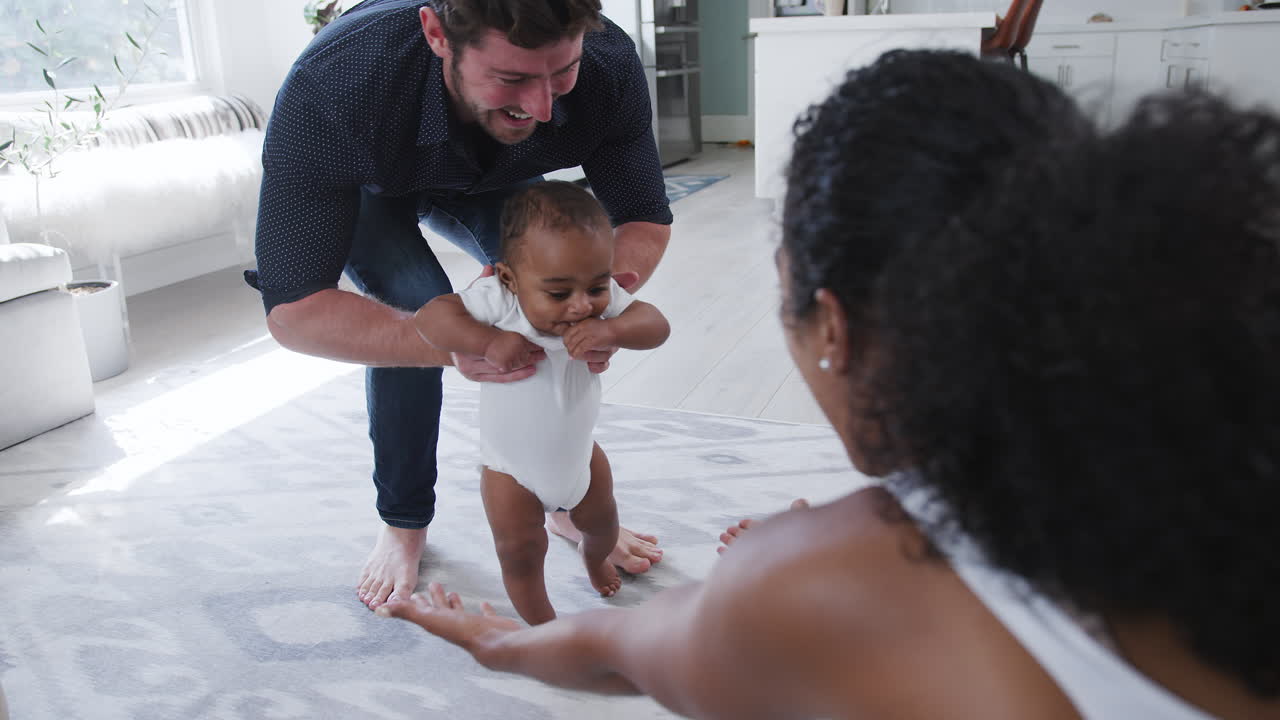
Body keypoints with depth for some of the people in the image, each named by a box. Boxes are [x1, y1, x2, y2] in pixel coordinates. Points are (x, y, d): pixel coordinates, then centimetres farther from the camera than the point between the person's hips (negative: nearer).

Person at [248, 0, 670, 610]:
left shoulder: (608, 65, -36)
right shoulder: (330, 88, -45)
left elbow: (647, 220, -21)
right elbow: (293, 310, -40)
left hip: (493, 179, 3)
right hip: (368, 187, -2)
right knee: (417, 307, -26)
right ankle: (404, 521, -1)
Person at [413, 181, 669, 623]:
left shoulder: (604, 303, -22)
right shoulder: (497, 301, -33)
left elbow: (656, 326, -27)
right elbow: (430, 316, -36)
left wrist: (609, 331, -45)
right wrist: (489, 342, -49)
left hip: (579, 453, 4)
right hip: (511, 471, -4)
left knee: (601, 521, 28)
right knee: (520, 554, 7)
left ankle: (594, 556, 64)